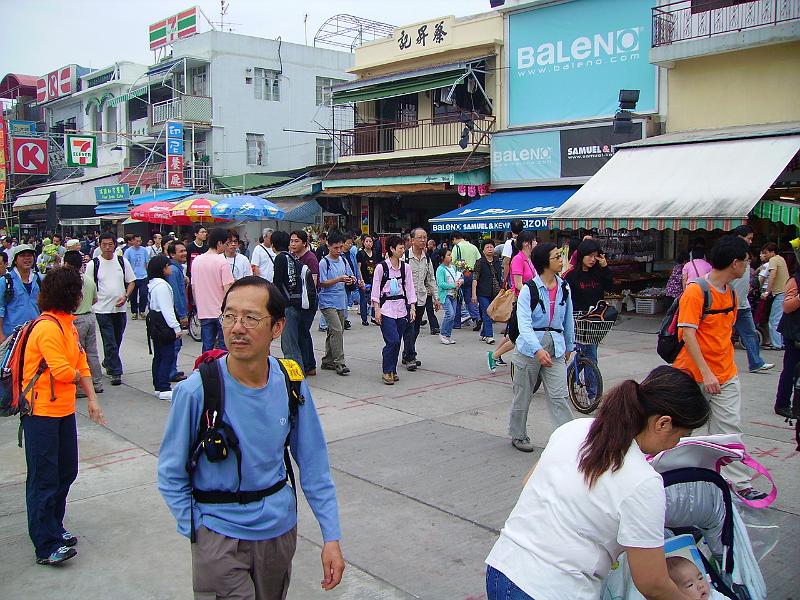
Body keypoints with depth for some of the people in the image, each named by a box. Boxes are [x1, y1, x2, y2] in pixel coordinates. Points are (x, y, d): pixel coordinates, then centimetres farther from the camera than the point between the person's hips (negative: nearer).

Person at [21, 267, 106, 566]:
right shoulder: (47, 328, -21)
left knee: (66, 471, 17)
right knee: (44, 478, -1)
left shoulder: (67, 324, 10)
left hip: (63, 410, 9)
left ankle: (54, 527, 34)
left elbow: (81, 364, 8)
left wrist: (91, 398, -2)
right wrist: (79, 377, -5)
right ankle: (46, 546, 7)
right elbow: (63, 371, -27)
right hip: (42, 412, -9)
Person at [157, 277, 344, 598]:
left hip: (280, 528, 4)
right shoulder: (196, 391, -20)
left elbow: (313, 465, -2)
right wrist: (198, 532, -9)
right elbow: (171, 475, -7)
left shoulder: (291, 385, -10)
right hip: (219, 535, -4)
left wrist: (331, 537, -3)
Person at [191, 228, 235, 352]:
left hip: (203, 313, 6)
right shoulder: (222, 262, -13)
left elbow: (193, 288, 12)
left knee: (207, 349, 10)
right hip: (221, 312, -5)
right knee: (224, 349, 3)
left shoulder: (196, 261, 6)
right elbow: (228, 289, -17)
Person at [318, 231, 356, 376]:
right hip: (328, 302, -7)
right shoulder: (324, 263, -9)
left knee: (333, 332, 12)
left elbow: (348, 279, 19)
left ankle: (328, 361, 21)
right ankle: (339, 363, -13)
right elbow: (322, 283, -12)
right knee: (337, 330, -15)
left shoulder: (343, 261, 10)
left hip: (341, 301, 7)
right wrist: (339, 279, -22)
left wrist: (351, 279, -5)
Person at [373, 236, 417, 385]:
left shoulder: (406, 267, 6)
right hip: (386, 307, -4)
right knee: (393, 340, -13)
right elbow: (375, 289, -3)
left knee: (397, 341, 5)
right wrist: (377, 309, -7)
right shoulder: (381, 267, -5)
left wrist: (412, 307, 2)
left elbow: (409, 288, 8)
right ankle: (387, 371, 0)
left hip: (401, 308, 4)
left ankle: (392, 371, 18)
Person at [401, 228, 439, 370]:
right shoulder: (404, 257, -10)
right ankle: (410, 358, -2)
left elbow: (431, 279, 18)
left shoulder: (427, 259, 10)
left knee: (416, 329, 12)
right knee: (409, 328, -8)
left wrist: (436, 297, 17)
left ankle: (408, 355, 22)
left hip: (421, 299, 6)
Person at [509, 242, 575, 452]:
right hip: (529, 347, -3)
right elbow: (524, 324, -21)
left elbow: (568, 320, 17)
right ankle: (518, 435, 28)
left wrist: (569, 346, 24)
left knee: (559, 396, -5)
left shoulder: (564, 288, 4)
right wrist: (537, 350, -33)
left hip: (555, 348, 3)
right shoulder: (529, 289, -12)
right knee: (523, 395, 11)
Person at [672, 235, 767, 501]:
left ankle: (740, 483, 8)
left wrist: (726, 366, 18)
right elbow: (688, 334, -20)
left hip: (726, 374, 6)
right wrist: (706, 373, -24)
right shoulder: (696, 291, -16)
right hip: (695, 375, -6)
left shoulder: (731, 292, 8)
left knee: (730, 430, 4)